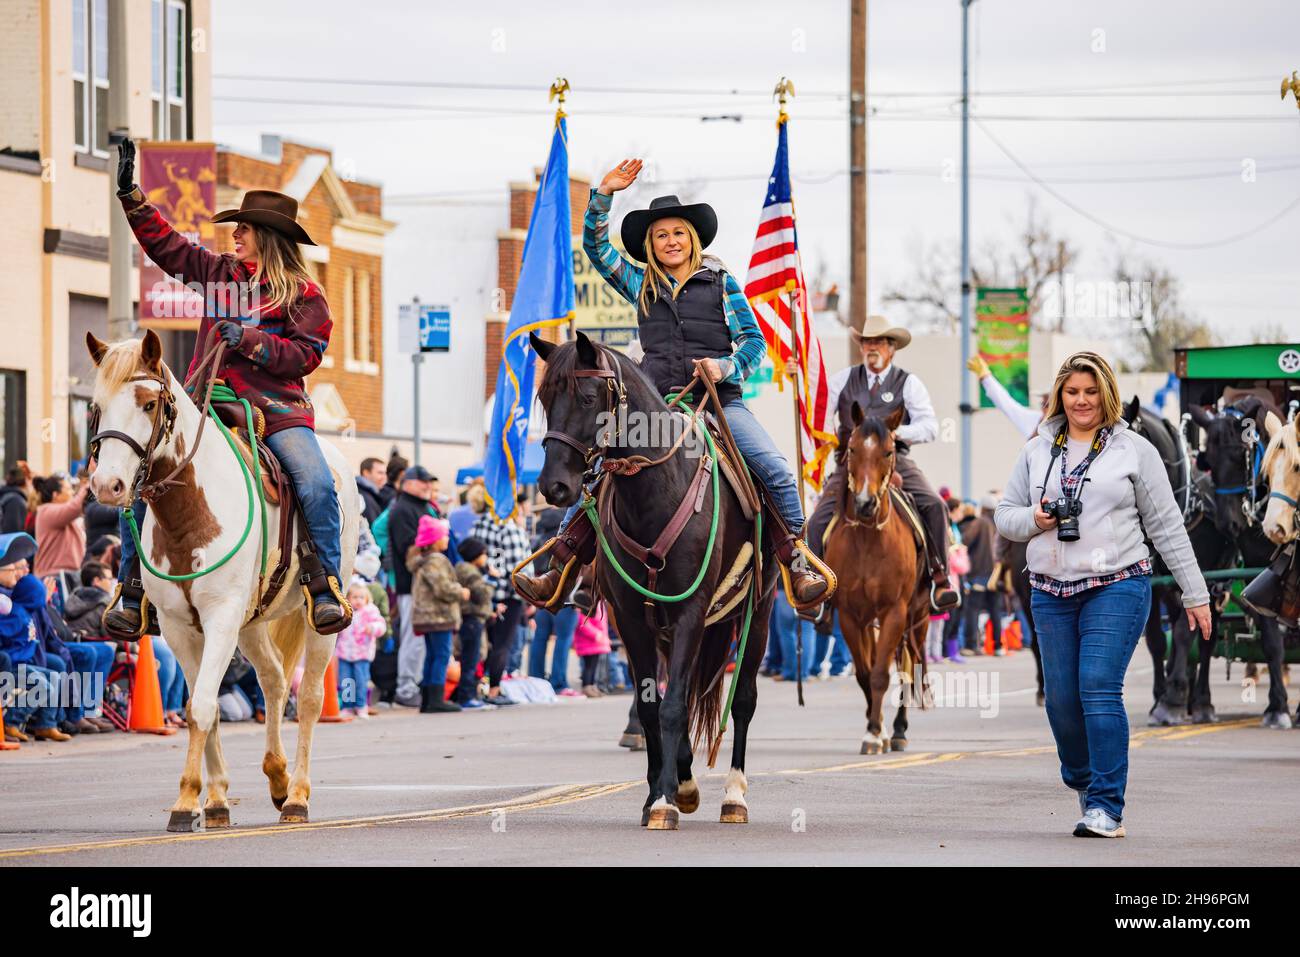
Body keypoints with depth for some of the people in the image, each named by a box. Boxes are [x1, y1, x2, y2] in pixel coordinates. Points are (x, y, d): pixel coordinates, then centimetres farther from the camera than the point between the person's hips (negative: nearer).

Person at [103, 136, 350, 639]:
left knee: (317, 485, -27)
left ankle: (325, 586, -14)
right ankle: (135, 593, -3)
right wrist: (130, 192, 16)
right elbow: (165, 244, 20)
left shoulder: (304, 295, 1)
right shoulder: (220, 273, 15)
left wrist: (249, 341, -17)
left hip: (276, 412, -4)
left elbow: (305, 356, -7)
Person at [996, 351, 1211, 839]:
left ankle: (1106, 807, -14)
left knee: (1099, 689, -15)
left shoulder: (1133, 450, 3)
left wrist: (1195, 594, 3)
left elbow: (1166, 525, 4)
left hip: (1117, 586, -4)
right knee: (1061, 698, 3)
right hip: (1051, 592, 4)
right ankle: (1082, 779, 30)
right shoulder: (1037, 451, 12)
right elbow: (1005, 514, 15)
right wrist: (1033, 520, -9)